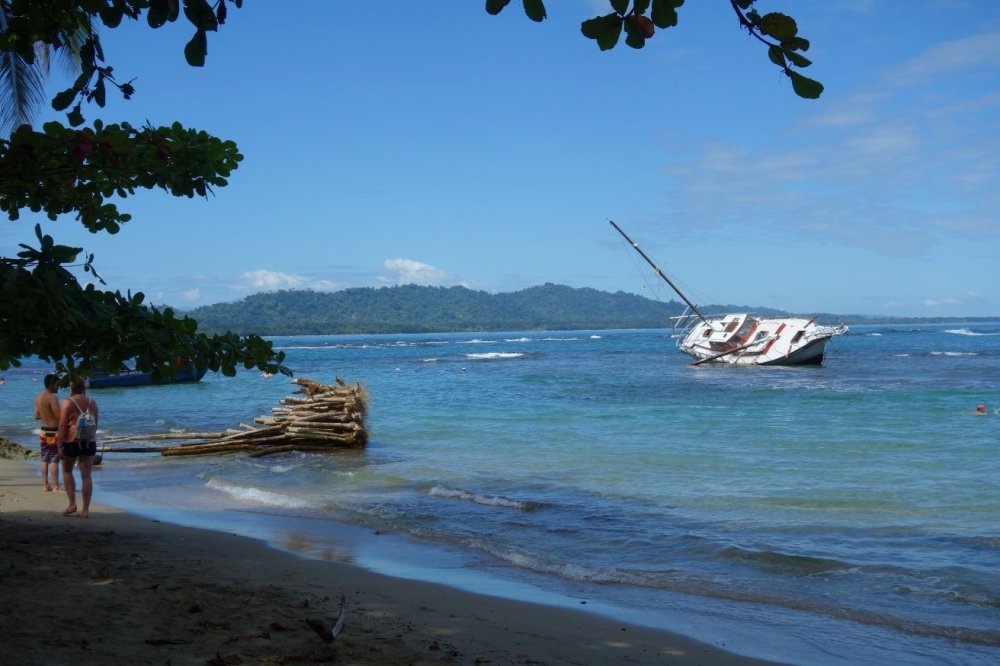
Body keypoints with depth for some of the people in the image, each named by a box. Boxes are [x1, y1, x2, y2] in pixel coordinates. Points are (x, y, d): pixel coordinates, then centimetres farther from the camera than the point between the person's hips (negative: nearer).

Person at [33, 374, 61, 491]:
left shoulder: (38, 397, 9)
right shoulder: (52, 397, -18)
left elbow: (37, 415, 14)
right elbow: (58, 415, -22)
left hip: (43, 430, 9)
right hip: (53, 431, -9)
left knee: (45, 459, 12)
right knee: (54, 460, -6)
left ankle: (45, 485, 17)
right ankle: (55, 486, -5)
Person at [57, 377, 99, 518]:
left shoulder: (68, 402, -8)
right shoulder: (92, 402, 5)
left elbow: (62, 425, -12)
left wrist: (60, 445, -9)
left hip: (71, 441, -3)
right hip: (89, 442, 3)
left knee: (67, 471, 18)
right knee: (86, 476, 3)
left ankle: (72, 503, 9)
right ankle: (86, 510, 3)